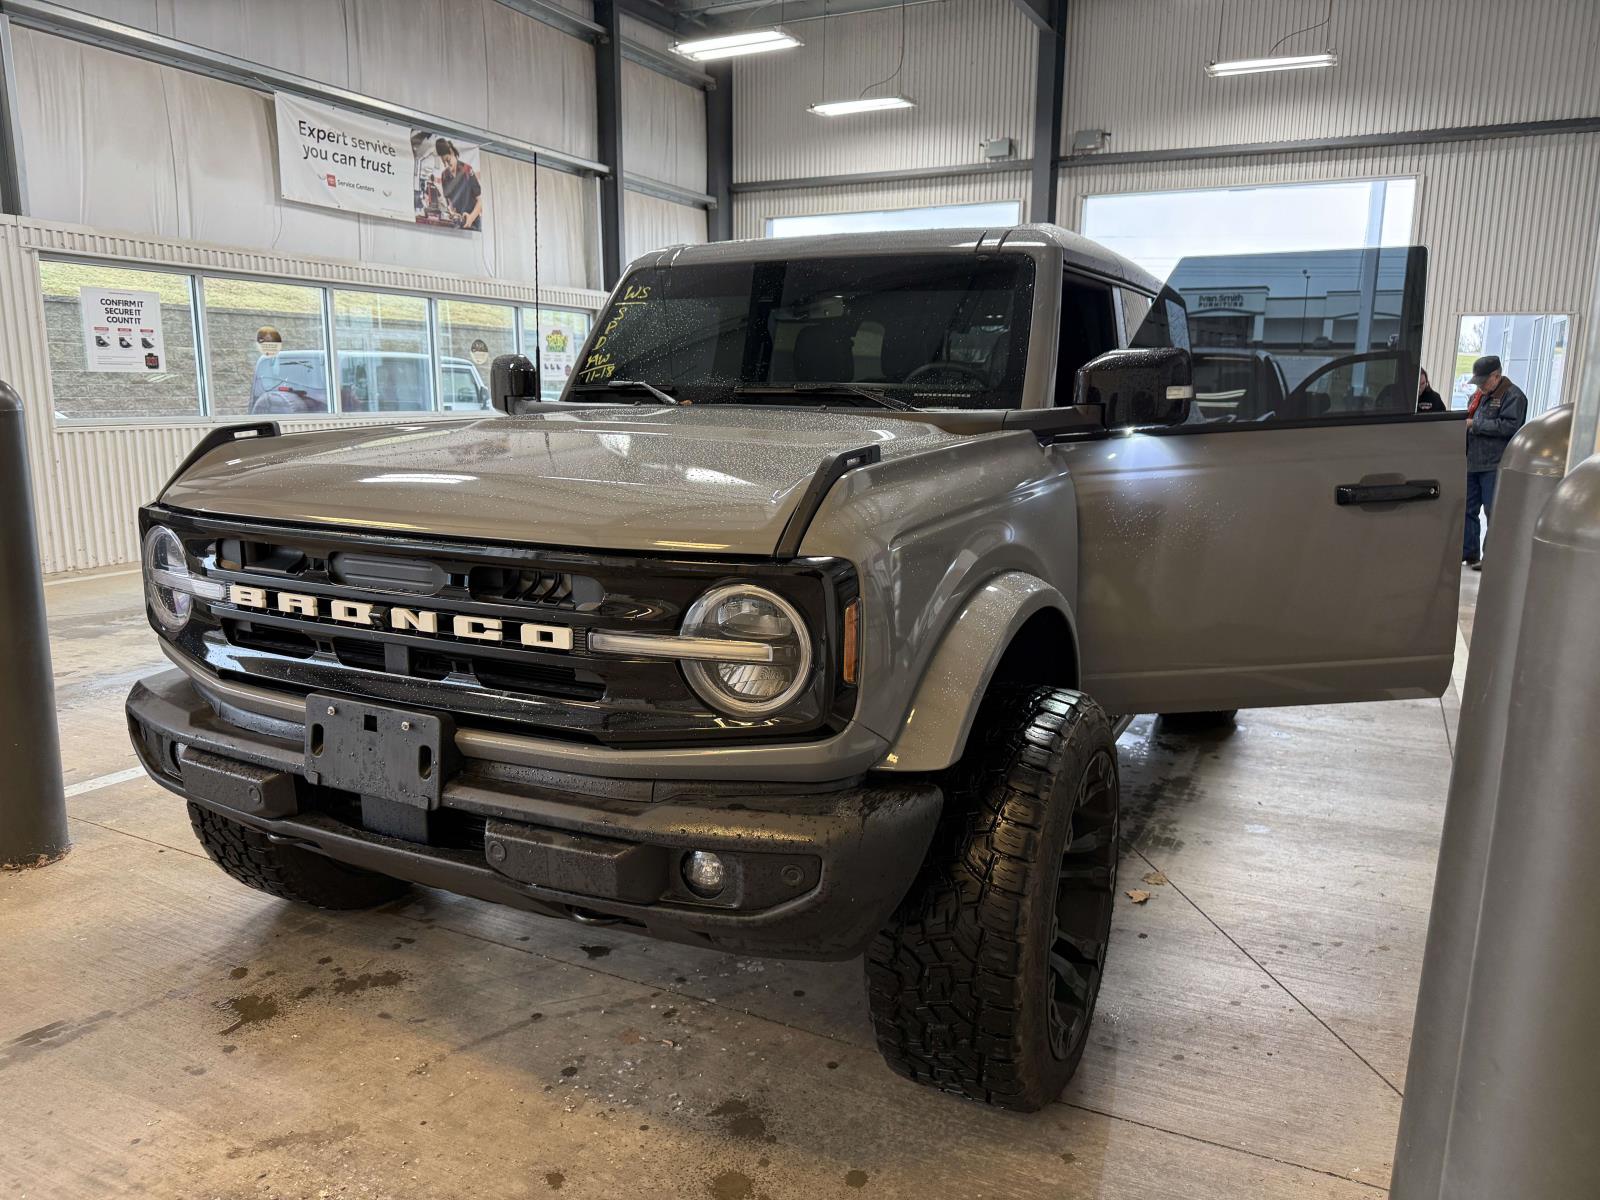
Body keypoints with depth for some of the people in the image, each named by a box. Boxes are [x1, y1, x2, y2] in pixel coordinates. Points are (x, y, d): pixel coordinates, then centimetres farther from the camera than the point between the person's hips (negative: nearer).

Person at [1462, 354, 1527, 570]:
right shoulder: (1478, 395, 16)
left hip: (1495, 466, -8)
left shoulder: (1512, 396, -8)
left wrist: (1474, 424, -18)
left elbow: (1509, 426, -19)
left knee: (1493, 512, -4)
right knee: (1467, 509, 12)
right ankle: (1468, 551, 22)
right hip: (1472, 463, 8)